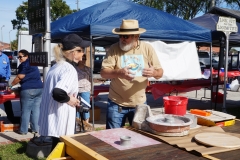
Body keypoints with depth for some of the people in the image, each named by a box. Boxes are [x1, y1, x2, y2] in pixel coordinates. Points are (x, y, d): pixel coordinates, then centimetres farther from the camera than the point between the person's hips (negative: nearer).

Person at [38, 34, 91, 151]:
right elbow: (58, 92, -33)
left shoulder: (55, 67, 10)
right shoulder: (70, 70, -18)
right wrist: (69, 99, -15)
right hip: (60, 123, -9)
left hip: (50, 121, 9)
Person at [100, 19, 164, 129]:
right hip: (116, 104, -1)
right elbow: (103, 73, -11)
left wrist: (154, 73, -24)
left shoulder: (147, 48, -2)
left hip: (139, 104, 1)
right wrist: (118, 73, -32)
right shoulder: (114, 49, -6)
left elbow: (160, 72, 1)